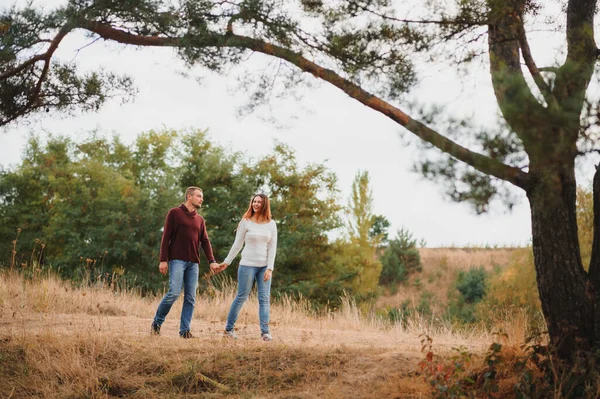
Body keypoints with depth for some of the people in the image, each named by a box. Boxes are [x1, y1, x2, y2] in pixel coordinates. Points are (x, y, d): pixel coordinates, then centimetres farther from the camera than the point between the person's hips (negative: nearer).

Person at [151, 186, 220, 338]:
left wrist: (212, 261, 1)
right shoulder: (175, 213, 3)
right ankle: (157, 323, 4)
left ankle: (184, 330, 4)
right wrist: (163, 260, -8)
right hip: (177, 260, -5)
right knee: (174, 292, -14)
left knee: (190, 298, 0)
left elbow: (205, 241, 15)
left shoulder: (200, 219, 18)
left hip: (193, 263, 5)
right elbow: (166, 237, -1)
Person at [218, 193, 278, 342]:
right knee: (241, 297, 2)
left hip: (264, 266, 2)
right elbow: (237, 245, 4)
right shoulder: (246, 222, 0)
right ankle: (229, 328, 14)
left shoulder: (271, 224, 5)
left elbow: (272, 247, 2)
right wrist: (226, 262, 3)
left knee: (264, 299, -3)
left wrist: (270, 268, -5)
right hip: (247, 265, -2)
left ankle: (265, 332, -4)